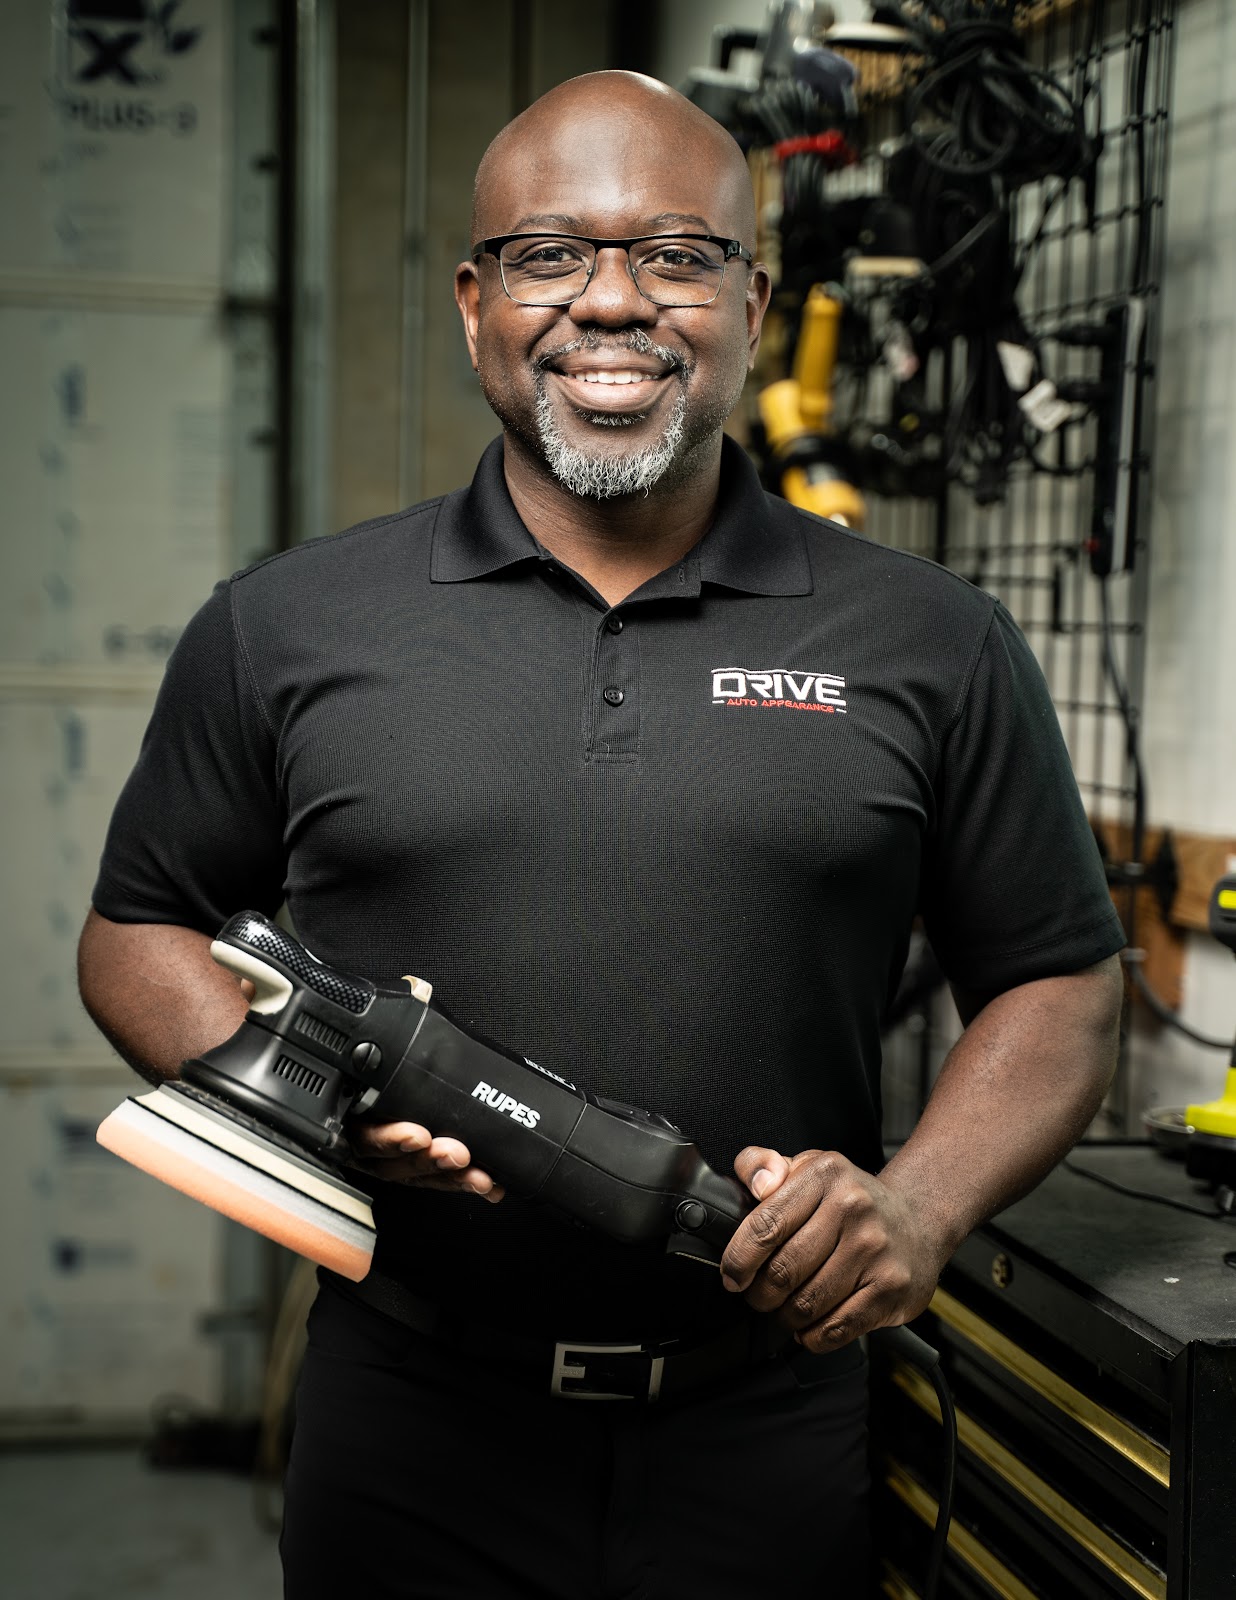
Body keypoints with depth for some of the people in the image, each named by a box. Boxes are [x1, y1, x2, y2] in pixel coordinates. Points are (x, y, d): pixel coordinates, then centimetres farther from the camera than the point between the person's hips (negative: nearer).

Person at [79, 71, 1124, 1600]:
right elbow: (136, 932, 9)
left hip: (773, 1447, 0)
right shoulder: (282, 629, 1)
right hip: (408, 1441, 1)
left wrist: (920, 1201, -13)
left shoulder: (933, 645, 1)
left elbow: (1061, 986, 5)